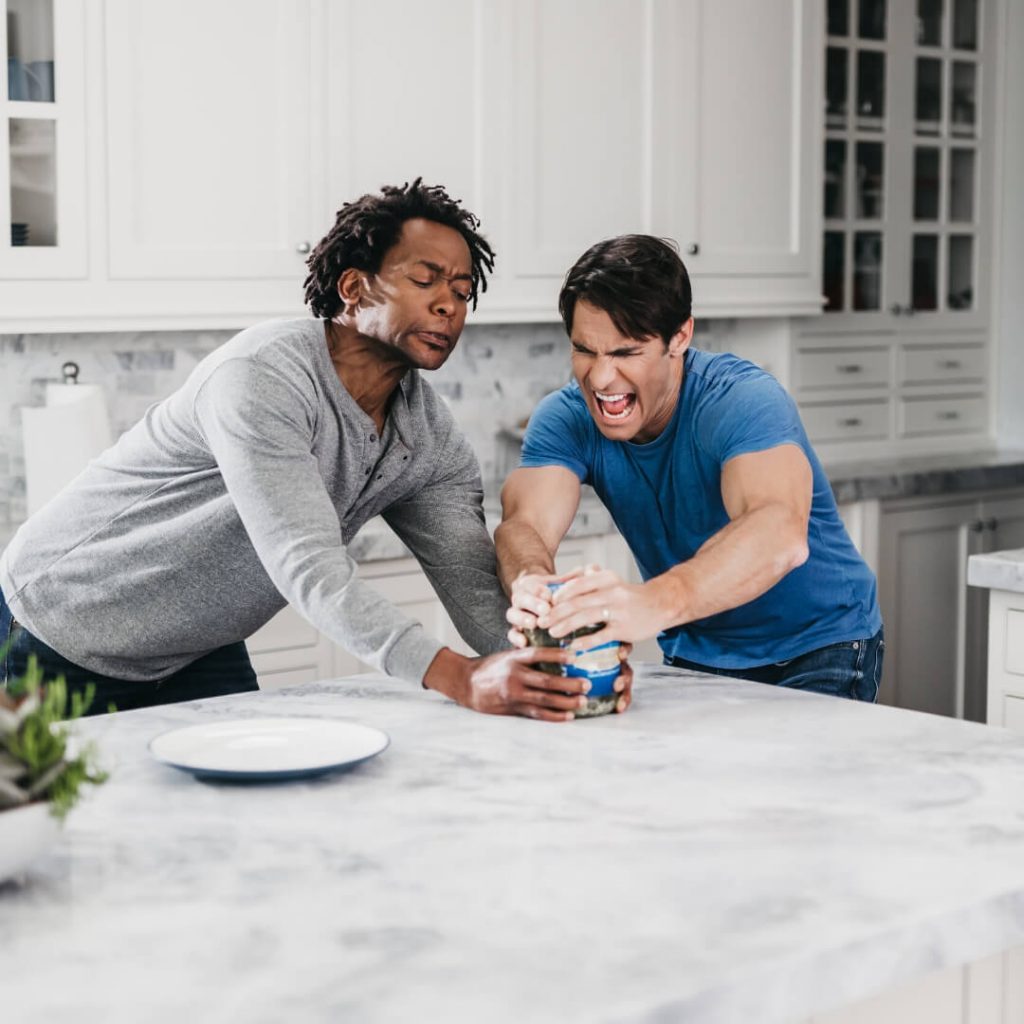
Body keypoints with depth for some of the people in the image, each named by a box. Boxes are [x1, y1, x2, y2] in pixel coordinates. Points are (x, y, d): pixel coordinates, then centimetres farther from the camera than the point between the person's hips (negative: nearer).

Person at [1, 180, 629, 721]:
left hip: (199, 654, 6)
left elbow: (474, 582, -14)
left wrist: (560, 666, -36)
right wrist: (459, 678, -49)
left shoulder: (433, 442, -6)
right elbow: (309, 568, -38)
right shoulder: (265, 376, -30)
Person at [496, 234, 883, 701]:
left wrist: (652, 603, -61)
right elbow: (524, 525, -26)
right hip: (694, 656, 5)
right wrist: (531, 584, -51)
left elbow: (780, 534, -44)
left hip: (818, 649, -5)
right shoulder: (565, 418, -10)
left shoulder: (744, 402, -25)